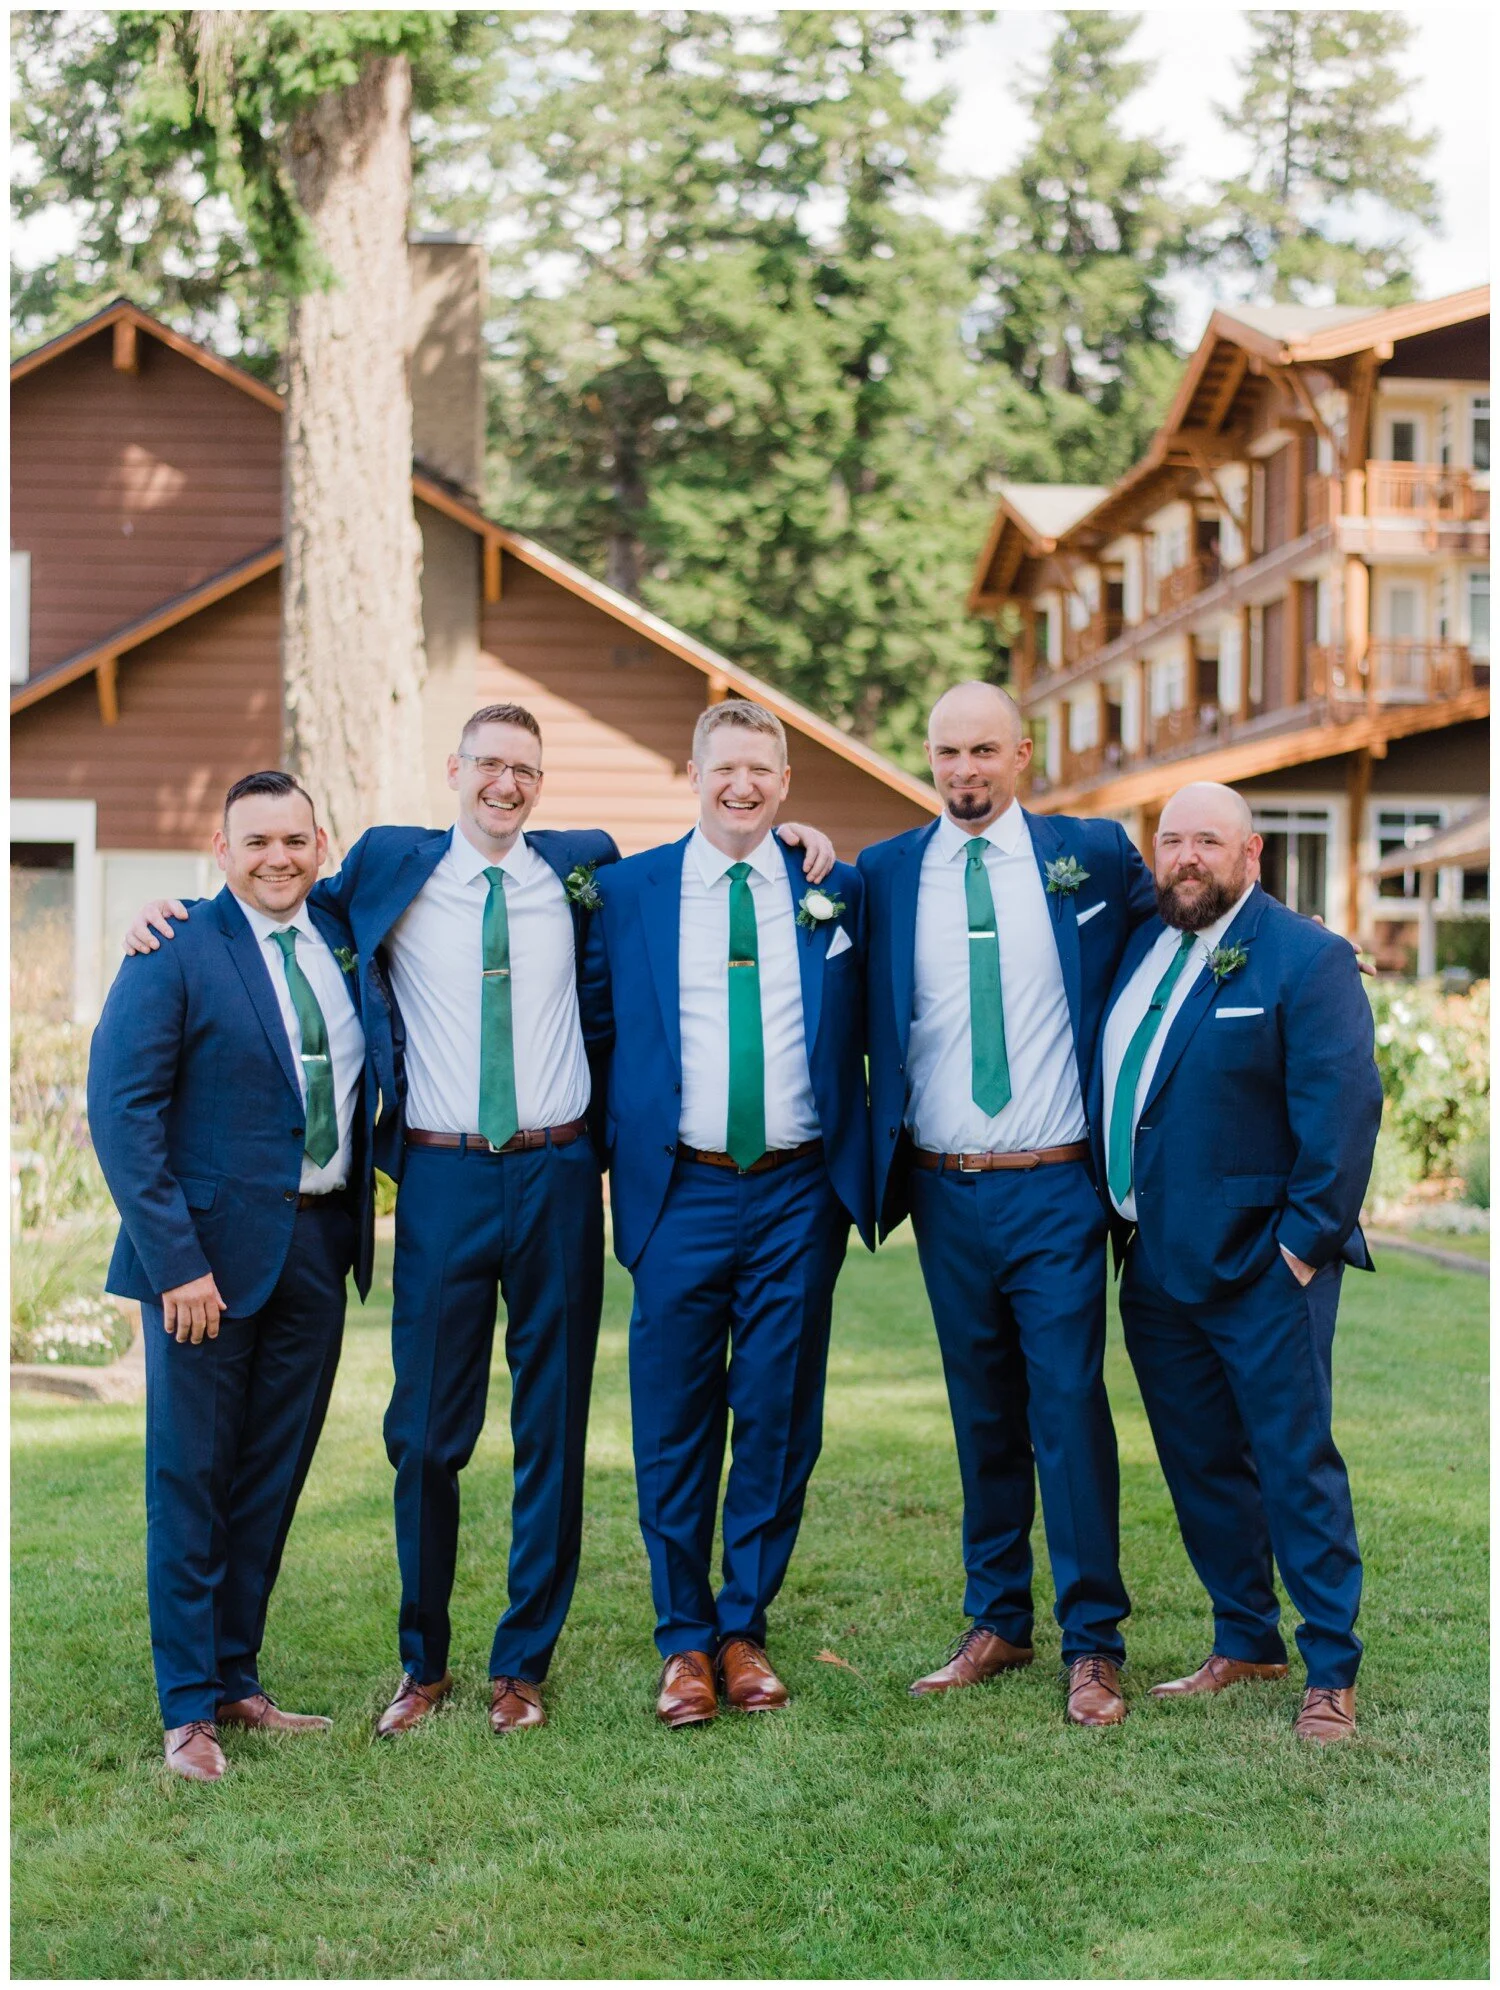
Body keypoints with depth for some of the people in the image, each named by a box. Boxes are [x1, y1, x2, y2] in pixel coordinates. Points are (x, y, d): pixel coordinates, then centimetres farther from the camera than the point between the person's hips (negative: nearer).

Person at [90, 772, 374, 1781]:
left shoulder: (342, 939, 7)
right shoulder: (177, 951, -9)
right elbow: (122, 1108, -13)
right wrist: (175, 1259, -18)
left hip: (321, 1244, 6)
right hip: (212, 1248, -6)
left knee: (273, 1478, 13)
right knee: (190, 1480, 4)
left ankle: (237, 1678, 25)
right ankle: (190, 1708, 14)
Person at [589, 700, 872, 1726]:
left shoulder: (834, 892, 6)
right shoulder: (628, 891, 3)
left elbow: (863, 1030, 12)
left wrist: (856, 1170, 4)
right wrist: (612, 1148, 0)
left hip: (800, 1197, 1)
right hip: (681, 1192, -1)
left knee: (781, 1423, 7)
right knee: (676, 1428, 3)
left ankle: (744, 1630, 21)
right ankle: (685, 1641, 17)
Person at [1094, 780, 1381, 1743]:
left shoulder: (1306, 959, -8)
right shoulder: (1138, 949, 11)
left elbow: (1344, 1110, -13)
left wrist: (1306, 1242, -16)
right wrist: (1120, 1224, 9)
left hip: (1261, 1266, -7)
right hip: (1155, 1266, 7)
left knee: (1297, 1466, -1)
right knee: (1201, 1466, 14)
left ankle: (1332, 1674, 9)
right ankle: (1245, 1644, 28)